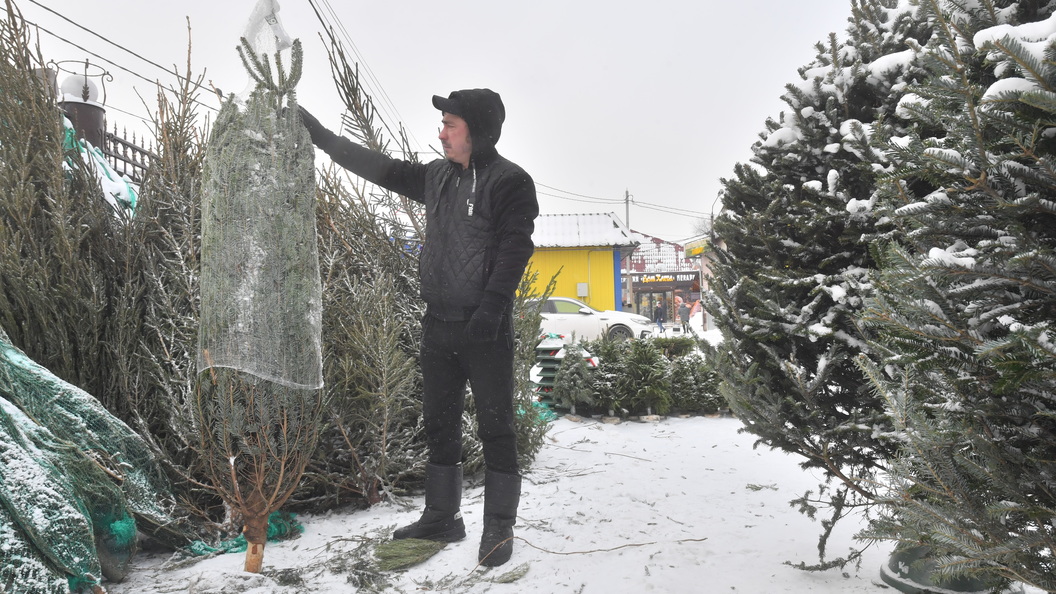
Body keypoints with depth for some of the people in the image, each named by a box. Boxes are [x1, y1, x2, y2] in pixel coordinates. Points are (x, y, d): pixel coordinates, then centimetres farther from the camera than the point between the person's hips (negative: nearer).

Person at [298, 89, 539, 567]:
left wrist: (493, 303, -26)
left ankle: (499, 528, 12)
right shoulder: (436, 176, 13)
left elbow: (514, 248, -16)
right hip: (438, 324, 7)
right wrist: (321, 135, 21)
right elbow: (379, 167, 20)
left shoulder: (509, 181, -7)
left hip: (485, 328, -7)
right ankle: (442, 518, 26)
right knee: (439, 424, 13)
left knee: (495, 428, 0)